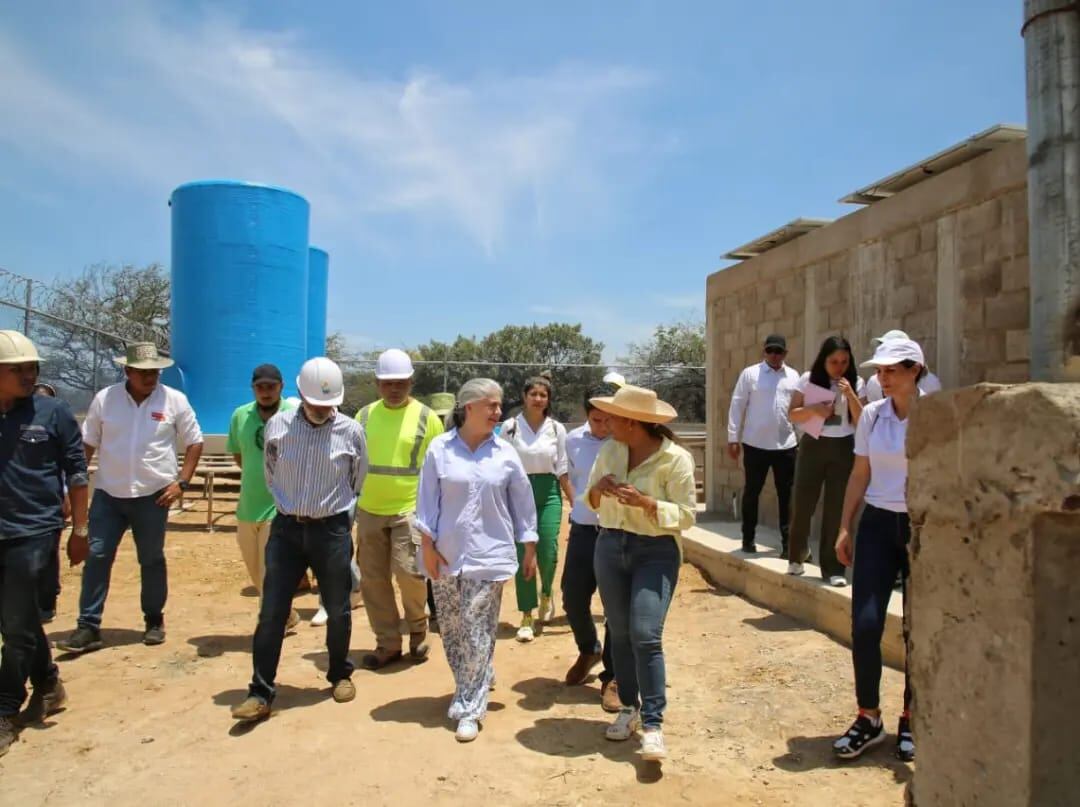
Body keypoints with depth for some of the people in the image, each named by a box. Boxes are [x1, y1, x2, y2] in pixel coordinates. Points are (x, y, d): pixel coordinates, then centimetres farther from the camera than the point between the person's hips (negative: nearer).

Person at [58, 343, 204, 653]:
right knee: (96, 556, 0)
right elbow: (87, 444, 7)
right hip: (108, 493, 1)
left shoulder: (174, 400, -5)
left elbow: (194, 443, 1)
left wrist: (181, 482, -7)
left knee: (152, 560, 9)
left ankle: (154, 621, 24)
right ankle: (88, 627, 10)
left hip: (153, 495, -1)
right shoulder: (105, 399, 0)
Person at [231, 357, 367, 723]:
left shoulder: (351, 431, -7)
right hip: (286, 528, 1)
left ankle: (340, 674, 33)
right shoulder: (277, 425, -4)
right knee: (271, 612, 1)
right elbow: (270, 475, 12)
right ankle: (260, 693, 11)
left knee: (338, 609, 11)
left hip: (332, 530, 0)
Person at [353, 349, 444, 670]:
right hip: (369, 511, 4)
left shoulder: (427, 417, -4)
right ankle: (388, 643, 23)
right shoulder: (364, 415, 6)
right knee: (373, 579, 7)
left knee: (408, 572, -12)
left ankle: (418, 626, 18)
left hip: (410, 509, -4)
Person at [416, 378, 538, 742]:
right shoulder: (440, 449, -4)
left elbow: (522, 502, 6)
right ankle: (478, 681, 36)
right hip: (446, 555, 1)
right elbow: (427, 500, -1)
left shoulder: (505, 453, -1)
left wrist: (529, 548, 8)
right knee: (451, 629, 12)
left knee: (478, 633, -2)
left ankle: (469, 709, 9)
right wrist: (428, 546, -4)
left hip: (488, 555, -1)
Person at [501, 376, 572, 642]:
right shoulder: (510, 427, -1)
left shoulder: (557, 429, 3)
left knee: (548, 553, -6)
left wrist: (576, 505, 4)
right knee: (523, 555, -1)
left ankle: (546, 594, 29)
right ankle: (526, 617, 11)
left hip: (548, 493, 1)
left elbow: (563, 471, 6)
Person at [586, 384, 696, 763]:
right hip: (610, 546, 5)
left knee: (646, 635, -13)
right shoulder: (609, 450, 3)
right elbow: (591, 501, 11)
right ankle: (628, 708, 28)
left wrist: (645, 502, -25)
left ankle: (652, 724, -3)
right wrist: (599, 488, -12)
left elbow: (687, 515, -13)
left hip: (656, 551, -5)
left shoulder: (675, 458, -13)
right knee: (619, 633, 12)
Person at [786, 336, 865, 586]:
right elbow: (792, 415, -1)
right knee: (803, 503, 2)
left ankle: (833, 568, 11)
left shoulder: (855, 383, 1)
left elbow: (861, 421, -4)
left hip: (843, 448, 1)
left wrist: (849, 394, -17)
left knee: (837, 508, 2)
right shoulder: (808, 380, -2)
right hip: (813, 446, -1)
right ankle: (796, 557, 24)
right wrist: (813, 409, -19)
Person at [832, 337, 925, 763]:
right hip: (877, 524, 3)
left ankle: (910, 720, 25)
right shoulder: (871, 415, 3)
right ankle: (868, 719, 13)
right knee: (865, 624, -3)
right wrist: (845, 527, 7)